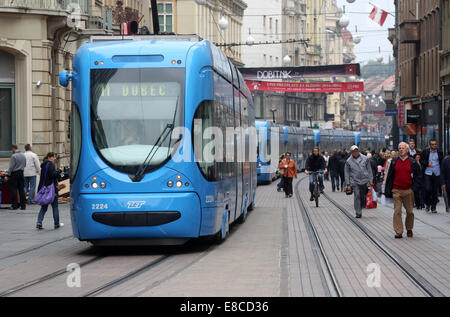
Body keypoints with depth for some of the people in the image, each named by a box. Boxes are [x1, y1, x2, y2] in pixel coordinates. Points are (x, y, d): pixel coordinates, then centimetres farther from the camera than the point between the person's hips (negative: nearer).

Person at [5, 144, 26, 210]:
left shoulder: (14, 156, -14)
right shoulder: (23, 156, 8)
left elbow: (11, 166, -15)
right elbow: (24, 165, 17)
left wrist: (7, 175, -11)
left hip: (14, 174, -6)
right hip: (21, 173, 6)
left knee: (13, 190, 0)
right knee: (21, 190, 7)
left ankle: (14, 205, -1)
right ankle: (23, 205, 7)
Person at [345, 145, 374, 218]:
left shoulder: (365, 159, 6)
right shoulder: (349, 161, 4)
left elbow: (369, 170, 11)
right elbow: (347, 174, 7)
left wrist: (370, 180, 6)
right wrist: (348, 184, 3)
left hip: (364, 180, 1)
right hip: (355, 181, -1)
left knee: (363, 196, 3)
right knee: (357, 196, -6)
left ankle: (362, 206, 29)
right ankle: (358, 213, -2)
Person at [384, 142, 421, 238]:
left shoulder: (412, 162, 3)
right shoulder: (394, 162, 6)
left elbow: (417, 176, 7)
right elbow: (390, 176, 8)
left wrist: (415, 187, -3)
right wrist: (388, 190, 3)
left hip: (408, 191, 0)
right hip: (397, 191, 0)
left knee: (410, 211, 8)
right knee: (397, 211, -5)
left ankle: (409, 229, 27)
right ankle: (398, 232, -3)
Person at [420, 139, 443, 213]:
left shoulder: (440, 152, 6)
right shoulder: (425, 152, 2)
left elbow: (442, 163, 14)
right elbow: (421, 160, 6)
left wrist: (442, 172, 3)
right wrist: (427, 163, -12)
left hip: (437, 174, 2)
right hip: (428, 173, -2)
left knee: (435, 191, 3)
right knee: (428, 189, -12)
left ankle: (433, 207, 11)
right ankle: (428, 204, 11)